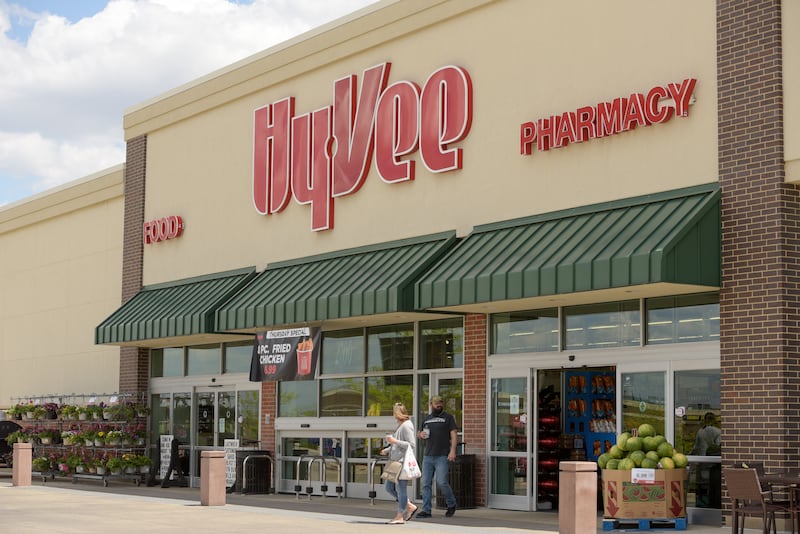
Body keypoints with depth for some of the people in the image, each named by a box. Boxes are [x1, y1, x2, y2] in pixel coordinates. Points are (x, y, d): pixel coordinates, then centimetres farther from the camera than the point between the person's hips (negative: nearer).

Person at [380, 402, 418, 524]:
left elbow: (412, 444, -18)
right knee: (389, 487, 12)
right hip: (396, 462, 11)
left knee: (401, 488, -4)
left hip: (403, 462, -11)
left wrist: (395, 441, -18)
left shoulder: (406, 426, -12)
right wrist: (387, 450, 11)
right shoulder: (400, 425, 18)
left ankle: (400, 516, 2)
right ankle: (410, 506, 20)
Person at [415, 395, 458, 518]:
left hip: (442, 457, -5)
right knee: (426, 484, 0)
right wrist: (420, 434, 3)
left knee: (441, 482, -12)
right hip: (428, 456, 5)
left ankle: (451, 505, 9)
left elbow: (454, 434, -4)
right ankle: (426, 510, 3)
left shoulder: (448, 417, 4)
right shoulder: (427, 419, 19)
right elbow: (420, 434, 29)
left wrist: (453, 450, -17)